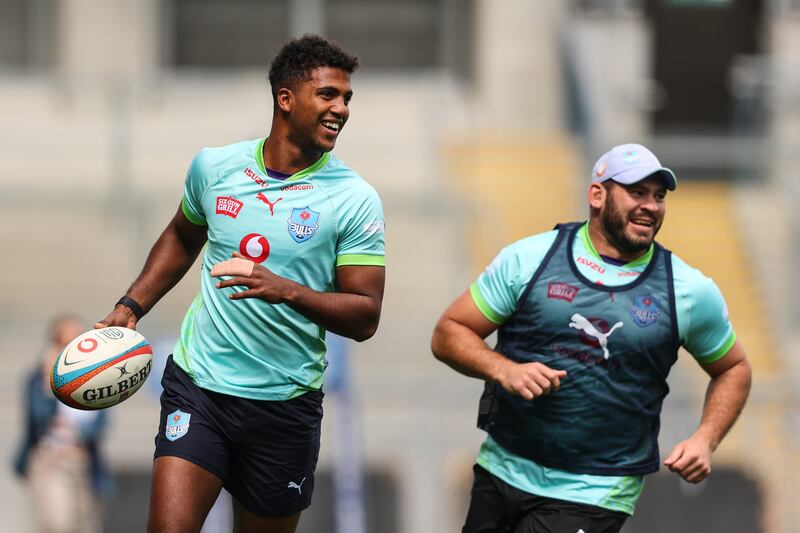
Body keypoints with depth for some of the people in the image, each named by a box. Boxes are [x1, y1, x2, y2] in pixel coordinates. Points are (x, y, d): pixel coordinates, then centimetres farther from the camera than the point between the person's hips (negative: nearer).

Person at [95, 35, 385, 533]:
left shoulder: (355, 200, -6)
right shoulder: (214, 166, 2)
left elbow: (365, 317, -10)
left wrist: (286, 291, -26)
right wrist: (130, 307, 11)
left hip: (285, 405, 0)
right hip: (199, 381, 1)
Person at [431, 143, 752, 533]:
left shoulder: (690, 292, -2)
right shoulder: (530, 259, -2)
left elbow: (733, 369, 12)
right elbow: (448, 333, 1)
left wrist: (705, 440, -5)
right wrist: (504, 370, -18)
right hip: (501, 472, 2)